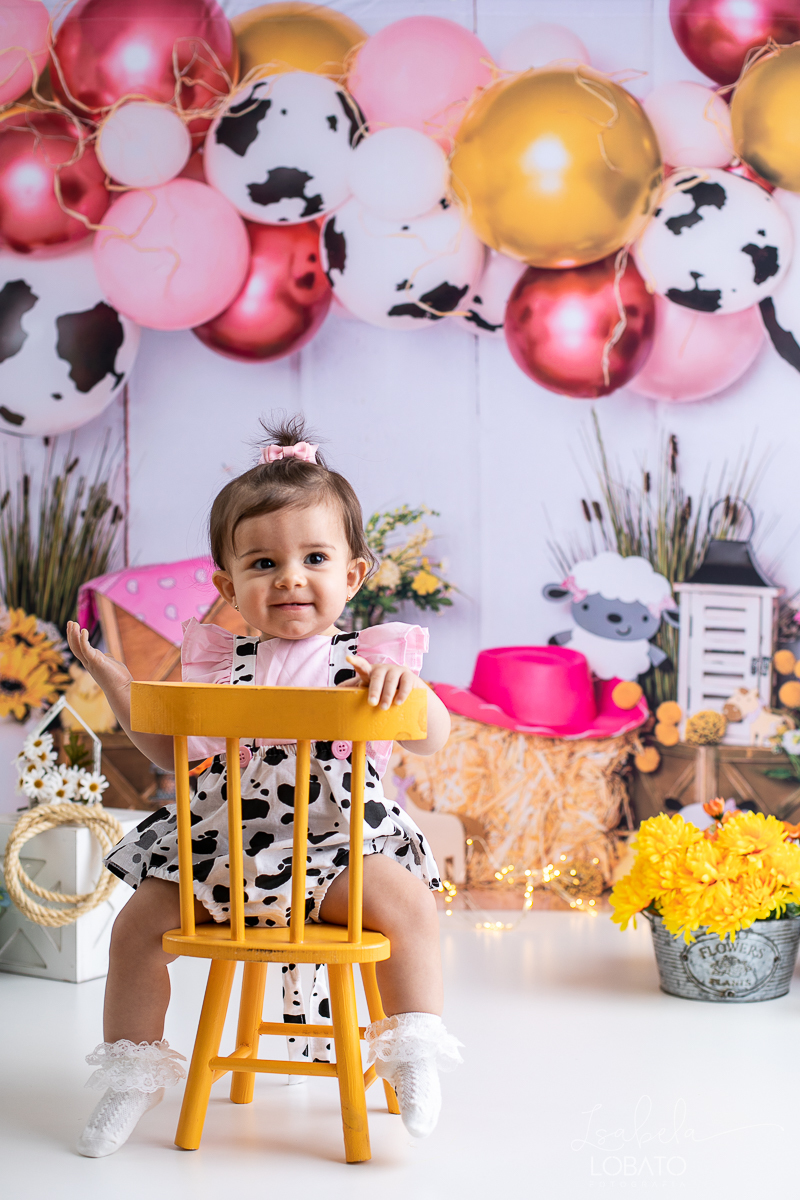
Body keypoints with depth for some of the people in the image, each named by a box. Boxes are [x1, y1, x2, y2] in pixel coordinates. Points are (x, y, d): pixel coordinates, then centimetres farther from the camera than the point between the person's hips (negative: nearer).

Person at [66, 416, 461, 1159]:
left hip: (340, 843, -2)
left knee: (406, 898, -28)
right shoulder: (216, 662, 8)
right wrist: (115, 683, 9)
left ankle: (415, 1048, -10)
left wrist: (404, 689, -28)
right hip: (221, 844, 3)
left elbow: (432, 740, -8)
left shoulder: (367, 659, 0)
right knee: (140, 919, -11)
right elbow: (170, 750, 16)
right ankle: (132, 1075, 8)